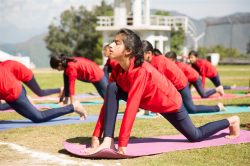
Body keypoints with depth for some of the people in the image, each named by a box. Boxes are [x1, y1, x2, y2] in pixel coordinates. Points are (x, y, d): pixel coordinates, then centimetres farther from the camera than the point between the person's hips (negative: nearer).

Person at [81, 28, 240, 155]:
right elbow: (108, 101, -16)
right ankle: (108, 141, -21)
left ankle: (231, 121, 38)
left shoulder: (141, 71, -38)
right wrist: (96, 137, -21)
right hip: (149, 102, 6)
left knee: (195, 136, 13)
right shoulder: (118, 70, -16)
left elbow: (131, 108, -42)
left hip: (170, 104, -6)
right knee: (112, 88, -19)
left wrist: (122, 145, -43)